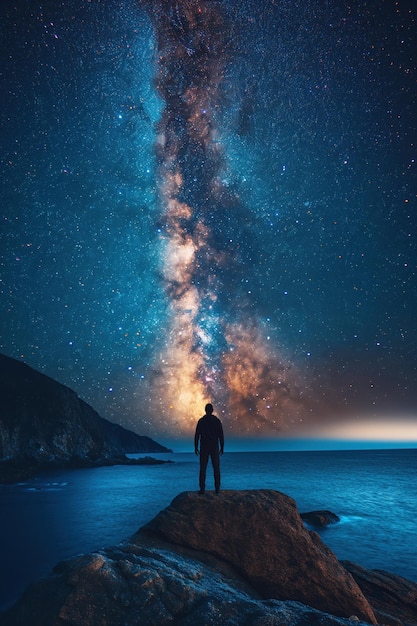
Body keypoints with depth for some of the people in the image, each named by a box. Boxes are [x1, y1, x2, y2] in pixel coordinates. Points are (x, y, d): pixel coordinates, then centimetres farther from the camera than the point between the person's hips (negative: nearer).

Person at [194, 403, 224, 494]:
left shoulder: (201, 421, -1)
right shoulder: (217, 420, -2)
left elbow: (197, 435, -2)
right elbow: (221, 435, -3)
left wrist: (196, 447, 5)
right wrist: (222, 447, 5)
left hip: (204, 447, 0)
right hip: (214, 447, 0)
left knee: (202, 468, 4)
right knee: (216, 468, 7)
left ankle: (202, 488, 0)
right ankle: (217, 488, 4)